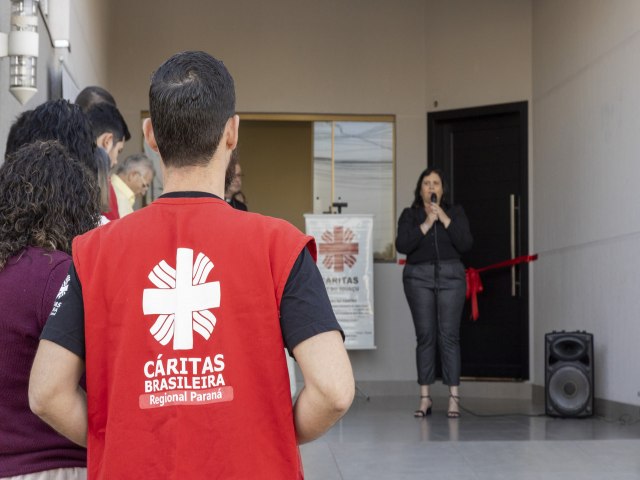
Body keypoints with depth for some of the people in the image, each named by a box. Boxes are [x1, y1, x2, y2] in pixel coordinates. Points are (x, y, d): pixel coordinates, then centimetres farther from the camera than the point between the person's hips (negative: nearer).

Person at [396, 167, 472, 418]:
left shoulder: (455, 212, 10)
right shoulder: (410, 215, 8)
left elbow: (466, 244, -4)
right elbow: (402, 245, -8)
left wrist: (444, 218, -9)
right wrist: (426, 223, -12)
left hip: (451, 276, 0)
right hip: (419, 277, 0)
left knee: (449, 335, -6)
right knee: (425, 335, -3)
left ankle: (454, 398, -5)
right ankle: (425, 397, 1)